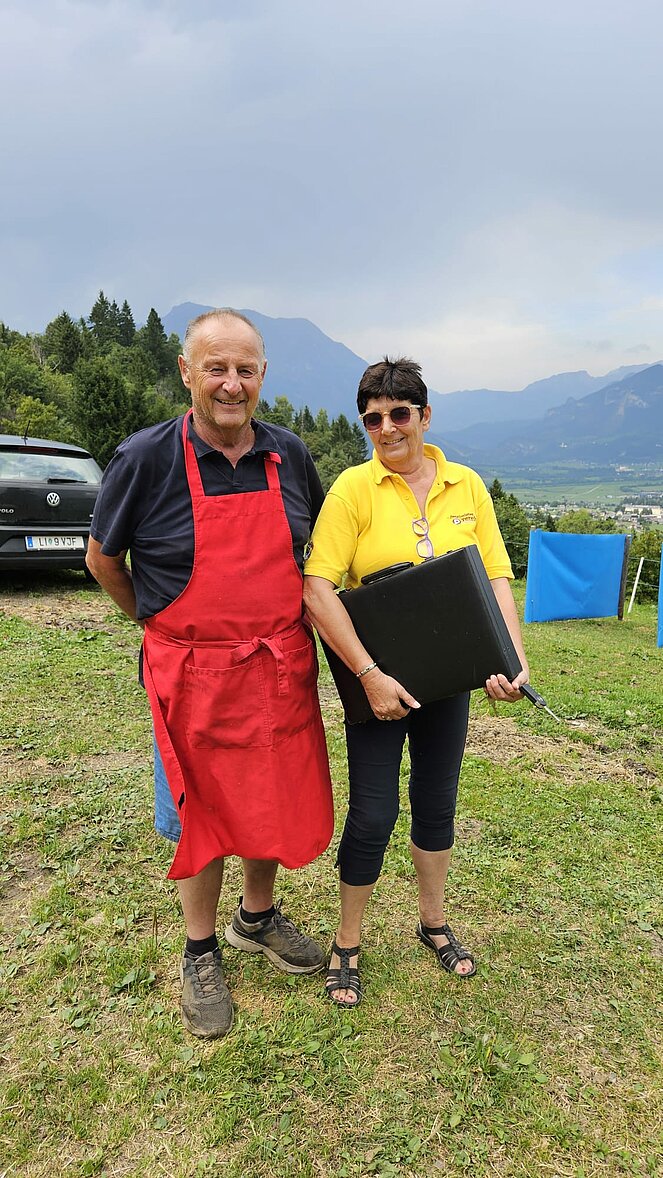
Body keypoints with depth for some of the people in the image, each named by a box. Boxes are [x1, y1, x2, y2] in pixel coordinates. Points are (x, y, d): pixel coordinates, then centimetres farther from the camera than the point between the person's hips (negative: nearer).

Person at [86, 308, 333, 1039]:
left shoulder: (289, 456, 1)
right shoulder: (145, 459, -10)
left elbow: (314, 539, 18)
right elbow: (103, 559, 3)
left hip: (282, 670, 4)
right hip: (193, 674, -3)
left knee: (274, 802, 18)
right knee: (202, 816, 12)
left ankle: (258, 917, 45)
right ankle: (201, 953, 37)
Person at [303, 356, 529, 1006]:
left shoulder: (467, 485, 0)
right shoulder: (354, 487, -12)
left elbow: (497, 577, -1)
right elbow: (317, 589, -19)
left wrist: (513, 660, -15)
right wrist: (370, 675, -23)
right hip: (378, 681, -4)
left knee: (437, 801, 18)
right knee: (373, 812, 4)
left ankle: (433, 922, 43)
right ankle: (347, 944, 29)